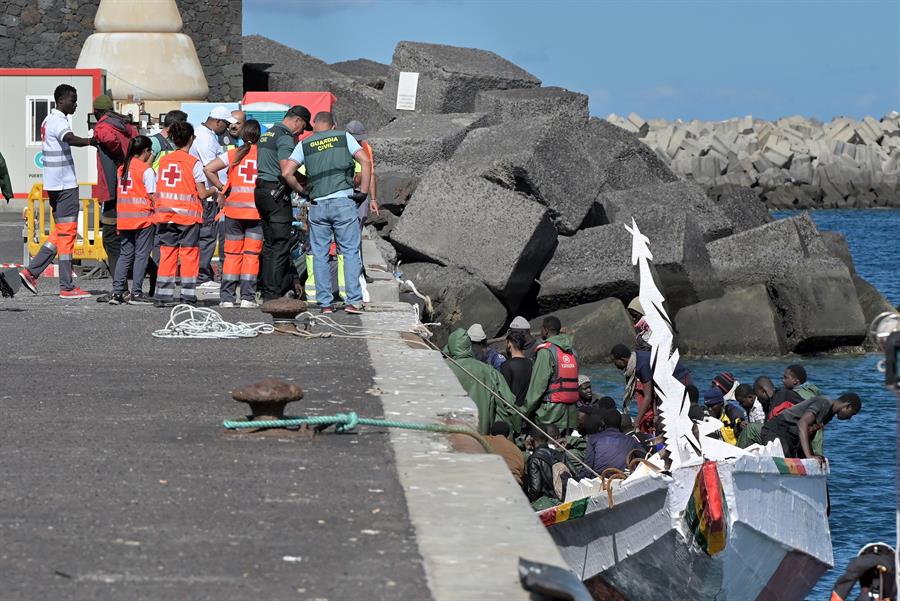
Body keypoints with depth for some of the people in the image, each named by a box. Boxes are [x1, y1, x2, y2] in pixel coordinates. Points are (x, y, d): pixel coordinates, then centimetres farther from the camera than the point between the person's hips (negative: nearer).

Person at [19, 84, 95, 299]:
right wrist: (90, 141, -50)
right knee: (66, 233, -6)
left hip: (53, 184, 10)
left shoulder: (49, 120, 17)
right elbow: (70, 139, -36)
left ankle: (31, 271, 10)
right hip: (65, 185, -10)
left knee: (60, 232, 15)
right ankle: (67, 287, -5)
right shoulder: (58, 122, -15)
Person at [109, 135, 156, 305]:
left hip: (124, 219, 6)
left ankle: (117, 292, 5)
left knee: (125, 254, 10)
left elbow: (120, 194, 10)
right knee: (141, 255, 0)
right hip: (143, 218, -6)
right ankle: (136, 293, -2)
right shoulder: (146, 170, -8)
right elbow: (153, 196, -10)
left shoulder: (122, 169, 9)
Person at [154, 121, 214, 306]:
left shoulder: (164, 160, 6)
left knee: (167, 254, 6)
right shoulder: (193, 162, -6)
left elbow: (158, 190, 7)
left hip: (166, 214, 4)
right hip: (188, 214, -4)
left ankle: (162, 296, 3)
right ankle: (188, 296, -2)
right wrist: (214, 191, 13)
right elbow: (202, 194, -6)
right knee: (189, 255, 1)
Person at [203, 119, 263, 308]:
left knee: (232, 253, 7)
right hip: (257, 211, -1)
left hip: (234, 209, 1)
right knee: (251, 253, 2)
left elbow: (208, 169, -3)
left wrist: (221, 189, 6)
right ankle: (247, 297, -2)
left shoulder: (233, 154, 4)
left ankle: (227, 297, 5)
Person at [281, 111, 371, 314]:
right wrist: (363, 192, 4)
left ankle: (325, 303, 7)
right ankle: (354, 301, -4)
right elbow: (366, 162, -1)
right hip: (344, 201, -1)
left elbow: (286, 172, 1)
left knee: (320, 255, 9)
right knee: (350, 252, 3)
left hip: (318, 205, 1)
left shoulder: (305, 144, 11)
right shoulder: (344, 137, 9)